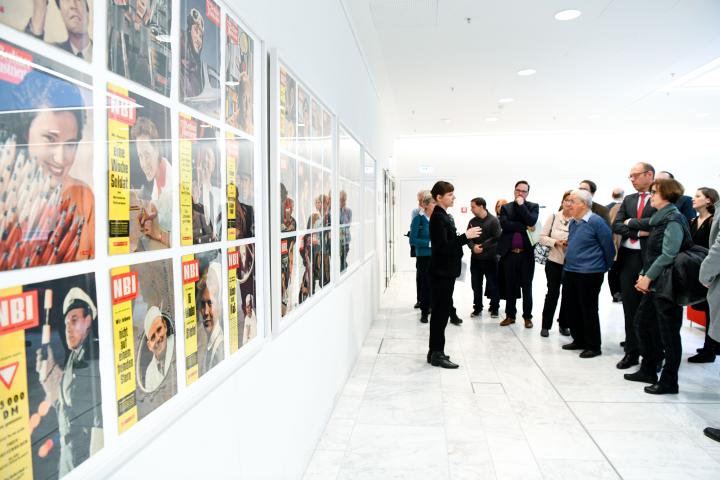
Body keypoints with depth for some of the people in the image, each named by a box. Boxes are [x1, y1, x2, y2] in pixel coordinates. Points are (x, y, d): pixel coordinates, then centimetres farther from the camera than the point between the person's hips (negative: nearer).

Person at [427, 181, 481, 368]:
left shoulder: (444, 216, 13)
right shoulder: (438, 217, -15)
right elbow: (442, 246, -23)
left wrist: (466, 236, 8)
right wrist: (465, 236, -23)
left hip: (446, 271, 10)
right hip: (441, 272, -10)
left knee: (441, 311, 13)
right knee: (441, 311, -3)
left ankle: (435, 351, 22)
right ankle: (437, 354, 5)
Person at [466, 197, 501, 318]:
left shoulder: (493, 220, -8)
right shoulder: (472, 221, 7)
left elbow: (496, 238, -14)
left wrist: (483, 246, -18)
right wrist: (473, 247, -16)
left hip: (490, 258, -4)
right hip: (475, 258, 4)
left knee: (493, 284, 5)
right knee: (476, 285, 9)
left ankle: (494, 308, 18)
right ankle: (477, 308, 22)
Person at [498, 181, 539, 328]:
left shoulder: (533, 207, 5)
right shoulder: (505, 207, 7)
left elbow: (531, 221, -15)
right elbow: (504, 225, -10)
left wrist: (521, 205, -9)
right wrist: (524, 227, -13)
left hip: (527, 253, -1)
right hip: (509, 253, 1)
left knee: (526, 287, 6)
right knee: (510, 286, 9)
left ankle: (527, 317, 16)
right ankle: (510, 315, 20)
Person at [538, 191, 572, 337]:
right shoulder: (553, 217, -3)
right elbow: (542, 237, -1)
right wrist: (556, 242, -15)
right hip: (554, 261, 0)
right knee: (552, 292, 6)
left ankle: (564, 324, 26)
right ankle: (546, 325, 16)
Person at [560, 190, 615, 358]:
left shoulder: (596, 222, -14)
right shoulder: (573, 223, 10)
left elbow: (608, 247, -8)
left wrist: (604, 268, 3)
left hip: (589, 274, -7)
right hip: (570, 272, 8)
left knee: (588, 310, 2)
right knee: (572, 309, 13)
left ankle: (593, 346, 15)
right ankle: (579, 340, 29)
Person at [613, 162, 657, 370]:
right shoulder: (628, 200, 13)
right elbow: (616, 226, 2)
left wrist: (631, 224, -13)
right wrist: (639, 231, -11)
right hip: (629, 257, 5)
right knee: (630, 307, 9)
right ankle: (632, 351, 20)